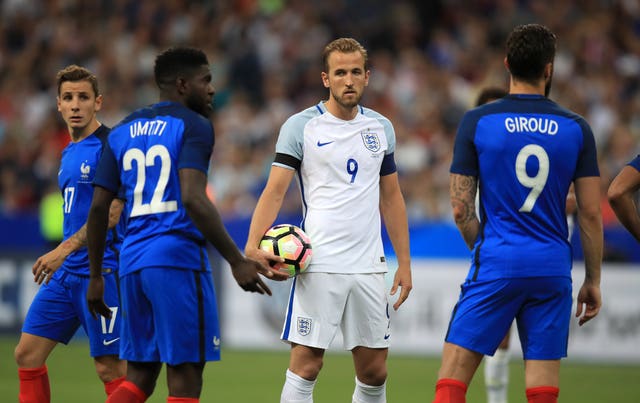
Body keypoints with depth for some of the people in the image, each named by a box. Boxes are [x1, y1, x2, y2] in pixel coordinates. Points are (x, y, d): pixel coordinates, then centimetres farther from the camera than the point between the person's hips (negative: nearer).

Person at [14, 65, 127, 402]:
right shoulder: (69, 153, 17)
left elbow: (110, 213, -18)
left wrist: (63, 250, -22)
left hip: (100, 270, -9)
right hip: (67, 272, 9)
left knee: (110, 367, -7)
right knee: (27, 352, 4)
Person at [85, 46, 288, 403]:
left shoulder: (122, 132, 16)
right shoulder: (193, 126, -4)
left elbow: (99, 207, 13)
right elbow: (193, 199, -18)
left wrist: (95, 277, 19)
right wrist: (238, 262, -17)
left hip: (132, 262, 7)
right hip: (178, 259, -7)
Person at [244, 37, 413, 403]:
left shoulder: (381, 128, 11)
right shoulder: (300, 126, -2)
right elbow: (275, 191, -6)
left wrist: (404, 262, 12)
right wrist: (253, 245, -21)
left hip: (369, 264, 4)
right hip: (319, 264, -4)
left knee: (374, 370, 5)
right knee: (306, 363, -8)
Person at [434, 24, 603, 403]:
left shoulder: (476, 122, -2)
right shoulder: (576, 128, 2)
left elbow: (461, 209, -1)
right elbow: (591, 213, 3)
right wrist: (593, 280, 12)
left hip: (496, 265, -2)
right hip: (552, 270, 2)